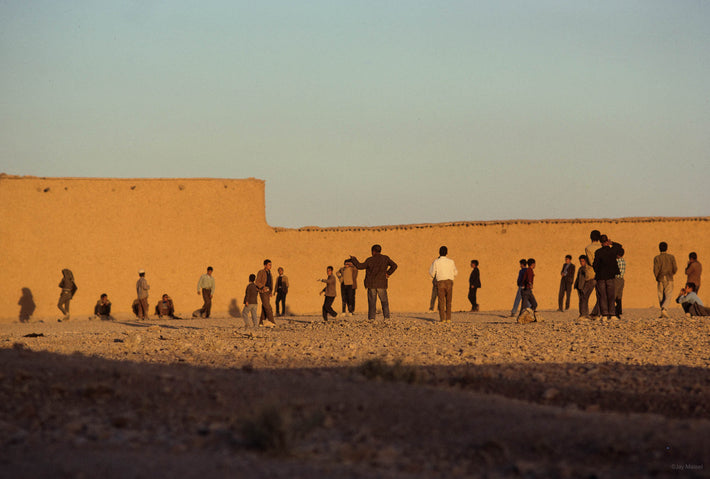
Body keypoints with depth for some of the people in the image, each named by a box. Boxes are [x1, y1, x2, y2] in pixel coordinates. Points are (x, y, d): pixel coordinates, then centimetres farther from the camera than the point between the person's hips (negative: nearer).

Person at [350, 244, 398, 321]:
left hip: (371, 284, -1)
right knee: (384, 301, 7)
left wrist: (353, 259, 13)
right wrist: (388, 273, 9)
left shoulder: (370, 260, -3)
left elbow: (359, 266, -1)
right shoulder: (385, 258, 2)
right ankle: (386, 317, -4)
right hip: (381, 284, 1)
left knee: (372, 302, 1)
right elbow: (394, 265, 1)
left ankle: (371, 318, -4)